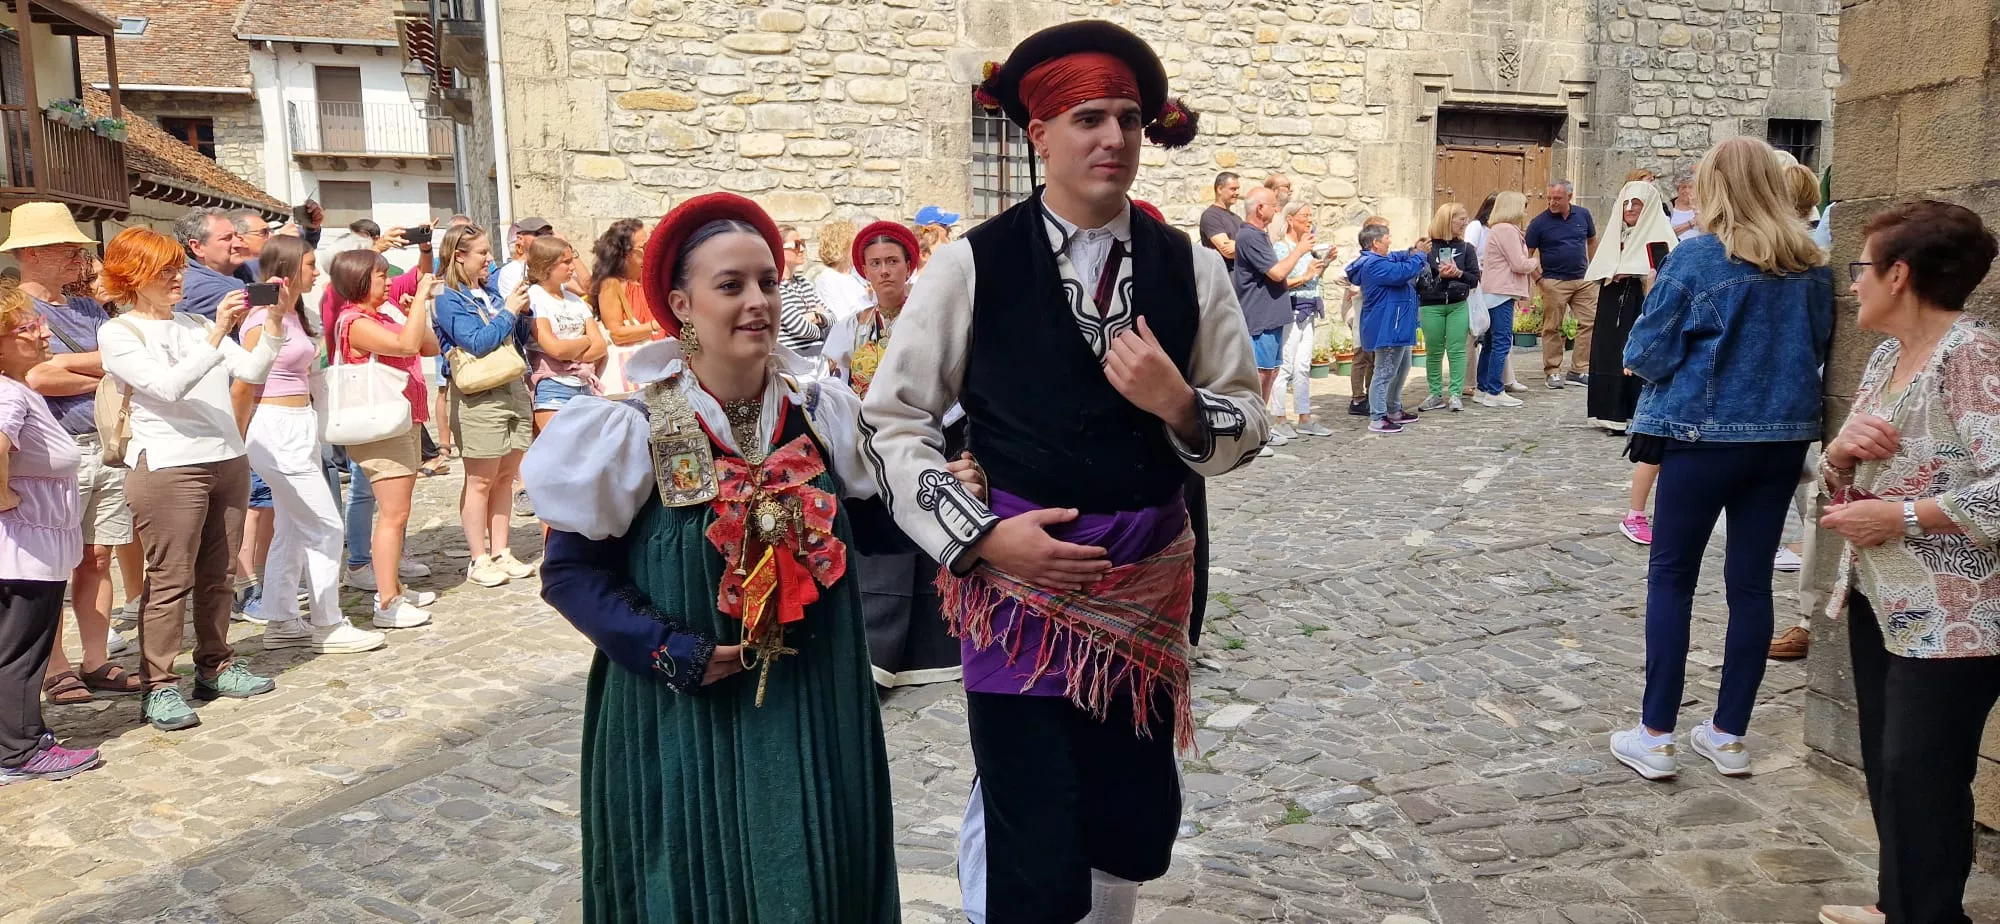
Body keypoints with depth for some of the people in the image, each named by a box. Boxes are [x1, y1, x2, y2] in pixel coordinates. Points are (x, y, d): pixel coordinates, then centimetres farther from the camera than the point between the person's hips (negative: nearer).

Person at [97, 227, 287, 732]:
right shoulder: (118, 333, -2)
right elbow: (168, 387, -17)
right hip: (167, 467, -6)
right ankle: (160, 686, 2)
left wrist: (274, 323, -9)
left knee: (216, 575, 12)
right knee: (170, 581, -4)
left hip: (228, 460, 6)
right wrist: (216, 336, -25)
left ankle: (215, 666, 23)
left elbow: (252, 370, 5)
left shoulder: (196, 323, 15)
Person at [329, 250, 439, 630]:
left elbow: (430, 348, 15)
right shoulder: (356, 323, -14)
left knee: (396, 513, 16)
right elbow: (407, 345, -28)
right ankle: (388, 604, -7)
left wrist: (418, 310, 4)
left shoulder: (385, 316, 14)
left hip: (404, 423, 10)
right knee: (394, 514, -10)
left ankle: (393, 588, 27)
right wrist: (421, 297, -20)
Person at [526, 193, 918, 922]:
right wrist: (669, 653, -17)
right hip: (685, 722, -3)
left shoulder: (821, 415, -2)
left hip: (814, 717, 3)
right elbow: (569, 568, -8)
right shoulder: (637, 430, -12)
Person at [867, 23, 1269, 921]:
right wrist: (980, 534, -13)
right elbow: (893, 420, -2)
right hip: (1020, 583, -3)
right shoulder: (969, 265, -6)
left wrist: (1179, 404, -15)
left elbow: (1247, 424, 7)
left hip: (1151, 585, 4)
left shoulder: (1191, 268, 3)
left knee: (1136, 829, 16)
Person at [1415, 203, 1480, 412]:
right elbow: (1418, 278, -4)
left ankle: (1455, 394, 4)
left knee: (1456, 350, -1)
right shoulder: (1427, 247, -2)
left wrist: (1458, 273, -15)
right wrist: (1439, 274, -17)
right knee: (1434, 352, 5)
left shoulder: (1466, 248, 5)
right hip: (1431, 306, -1)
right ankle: (1436, 395, 13)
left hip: (1458, 305, 1)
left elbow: (1475, 280, 3)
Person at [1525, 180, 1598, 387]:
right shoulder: (1539, 222, -7)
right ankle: (1552, 372, 10)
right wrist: (1538, 278, -11)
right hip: (1554, 282, -4)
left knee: (1590, 322, 1)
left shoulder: (1583, 215, 5)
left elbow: (1592, 241, 19)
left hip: (1583, 279, 4)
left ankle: (1579, 369, 8)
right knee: (1552, 328, 0)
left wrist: (1593, 267, 13)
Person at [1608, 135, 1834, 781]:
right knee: (1751, 581, 10)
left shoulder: (1696, 258, -12)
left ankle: (1656, 735, 6)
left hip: (1706, 433, -5)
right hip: (1786, 435, 5)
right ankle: (1729, 735, 18)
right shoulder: (1811, 265, 4)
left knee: (1671, 577, 5)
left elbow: (1647, 354, -10)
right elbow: (1818, 346, 16)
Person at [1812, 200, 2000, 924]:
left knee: (1921, 776, -1)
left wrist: (1899, 516, -21)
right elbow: (1838, 476, 14)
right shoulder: (1887, 354, 11)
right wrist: (1842, 448, -7)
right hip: (1880, 597, 9)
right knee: (1885, 763, 16)